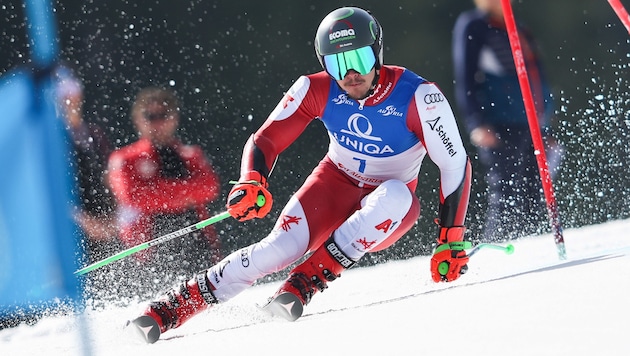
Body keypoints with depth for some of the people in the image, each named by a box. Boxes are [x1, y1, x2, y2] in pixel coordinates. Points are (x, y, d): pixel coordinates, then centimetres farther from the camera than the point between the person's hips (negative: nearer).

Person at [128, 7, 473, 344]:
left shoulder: (418, 97, -24)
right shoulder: (317, 89, -16)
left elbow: (456, 164, -18)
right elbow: (264, 140, -9)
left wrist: (451, 240, -22)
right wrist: (252, 183, -31)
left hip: (388, 213, -1)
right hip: (335, 185, 1)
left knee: (396, 194, -38)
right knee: (281, 247, -26)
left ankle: (307, 280, -29)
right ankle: (173, 306, -17)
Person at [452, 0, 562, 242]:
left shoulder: (520, 32, 22)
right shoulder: (472, 27, 0)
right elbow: (465, 81, -6)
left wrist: (546, 132, 22)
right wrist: (476, 124, -17)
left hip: (533, 128, 7)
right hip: (499, 126, -7)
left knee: (533, 200, 3)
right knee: (505, 195, -14)